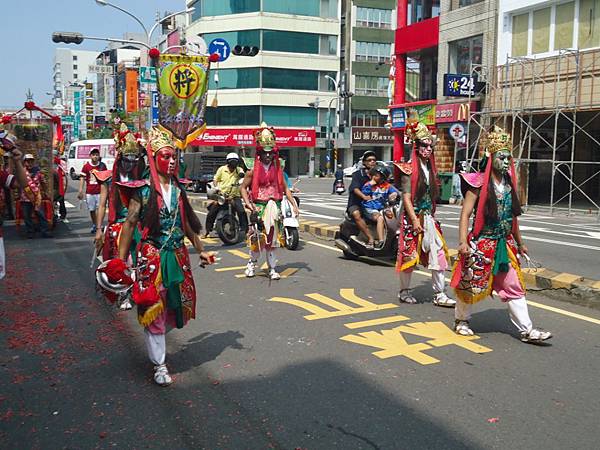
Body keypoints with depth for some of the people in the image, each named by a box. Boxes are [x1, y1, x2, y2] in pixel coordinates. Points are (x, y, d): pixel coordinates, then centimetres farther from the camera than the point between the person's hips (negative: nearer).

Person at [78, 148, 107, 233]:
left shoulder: (102, 165, 3)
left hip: (100, 192, -1)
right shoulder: (86, 166, 1)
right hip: (89, 192, 1)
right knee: (92, 210, 9)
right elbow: (82, 178, 3)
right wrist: (80, 191, -3)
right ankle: (94, 225, 25)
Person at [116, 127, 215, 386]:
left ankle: (155, 338, 40)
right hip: (151, 256, -5)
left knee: (180, 306, 12)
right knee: (153, 310, 2)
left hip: (177, 255, 5)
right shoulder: (143, 189, -7)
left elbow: (188, 223, 16)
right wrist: (121, 259, -14)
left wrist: (201, 250, 18)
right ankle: (159, 364, 14)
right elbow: (130, 224, -9)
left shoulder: (178, 189, 8)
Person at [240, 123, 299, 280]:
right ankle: (252, 263, 22)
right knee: (256, 237, 1)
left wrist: (294, 205, 2)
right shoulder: (253, 170, -3)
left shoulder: (278, 170, 7)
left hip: (274, 206, 3)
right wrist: (249, 204, -11)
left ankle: (272, 268, 11)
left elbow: (285, 188, 9)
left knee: (272, 238, 5)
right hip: (258, 206, -3)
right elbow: (243, 188, 1)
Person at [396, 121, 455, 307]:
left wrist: (431, 215, 13)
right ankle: (404, 291, 20)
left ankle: (439, 295, 7)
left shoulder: (431, 168, 12)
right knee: (409, 254, 4)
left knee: (438, 253, 2)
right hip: (413, 216, -6)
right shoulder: (409, 168, -8)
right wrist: (415, 220, -20)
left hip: (428, 217, 7)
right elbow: (406, 197, -14)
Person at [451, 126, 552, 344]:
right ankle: (461, 320, 27)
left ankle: (527, 330, 10)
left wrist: (520, 243, 22)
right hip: (481, 244, -6)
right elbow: (465, 214, -13)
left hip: (504, 245, 6)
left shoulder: (509, 184, 8)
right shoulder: (479, 183, -11)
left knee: (514, 287, 6)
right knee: (470, 285, 6)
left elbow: (512, 217, 17)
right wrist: (463, 242, -22)